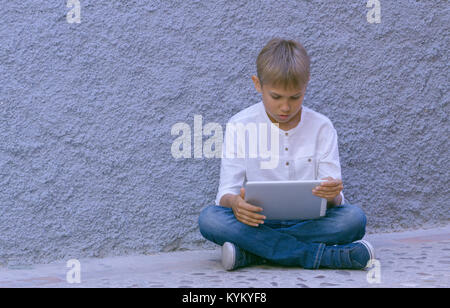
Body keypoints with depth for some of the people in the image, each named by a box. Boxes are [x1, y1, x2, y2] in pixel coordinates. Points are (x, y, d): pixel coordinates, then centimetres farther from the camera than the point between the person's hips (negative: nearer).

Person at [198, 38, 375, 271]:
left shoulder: (321, 127, 1)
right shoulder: (240, 126, 0)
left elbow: (332, 198, -4)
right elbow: (227, 190, -5)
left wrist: (332, 195, -30)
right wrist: (235, 203, -31)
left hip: (309, 222, 1)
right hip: (257, 220, 0)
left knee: (354, 218, -28)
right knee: (209, 218, -30)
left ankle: (250, 253, -29)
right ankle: (323, 255, -32)